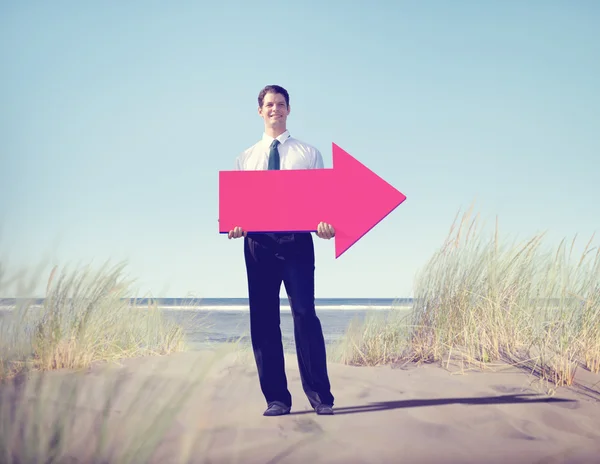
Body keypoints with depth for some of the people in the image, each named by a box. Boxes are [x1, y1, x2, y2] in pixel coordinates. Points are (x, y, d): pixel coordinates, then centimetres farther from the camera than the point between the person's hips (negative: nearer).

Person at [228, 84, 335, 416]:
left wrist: (326, 222, -17)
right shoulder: (246, 158, 17)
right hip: (258, 240, 3)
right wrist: (235, 223, -10)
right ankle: (276, 398, 10)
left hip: (296, 239, -2)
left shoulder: (308, 153, 12)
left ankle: (319, 395, -3)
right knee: (263, 318, 2)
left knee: (304, 312, -11)